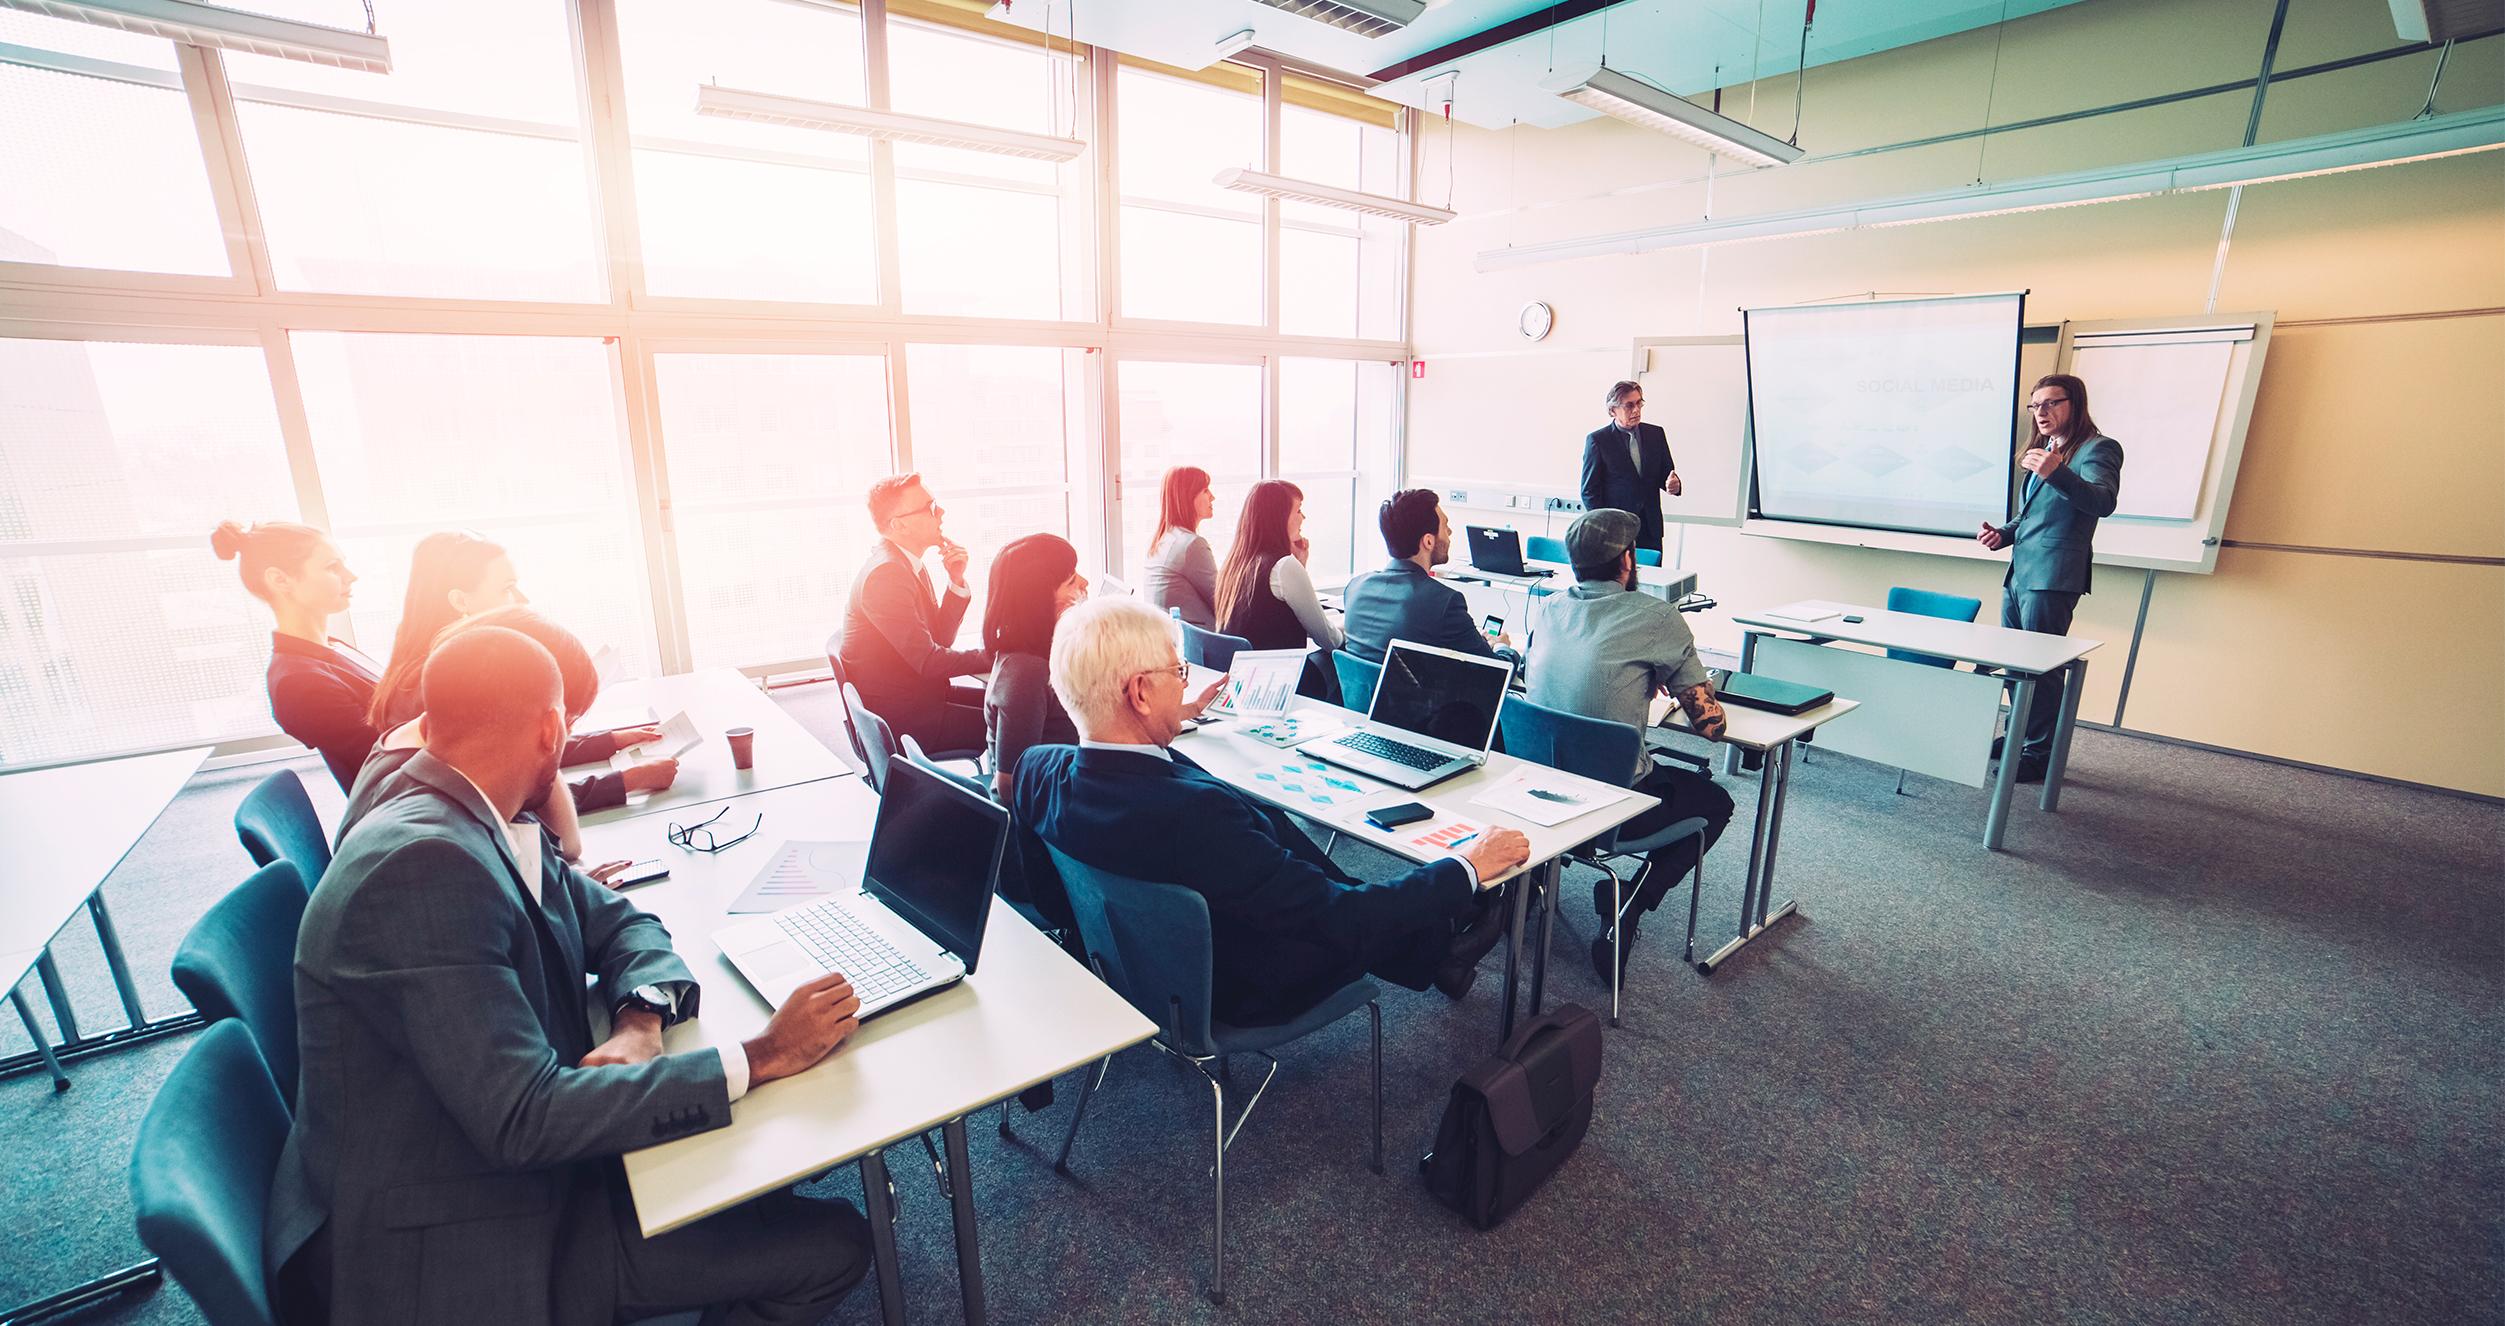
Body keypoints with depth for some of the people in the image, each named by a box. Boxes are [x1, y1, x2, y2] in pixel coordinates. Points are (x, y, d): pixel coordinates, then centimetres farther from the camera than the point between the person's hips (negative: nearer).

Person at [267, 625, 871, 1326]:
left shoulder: (484, 823, 0)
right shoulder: (424, 863, -29)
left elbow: (620, 923, 8)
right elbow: (525, 1120, -32)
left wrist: (640, 1020, -14)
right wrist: (758, 1057, -27)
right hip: (454, 1247, -9)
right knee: (832, 1246, -10)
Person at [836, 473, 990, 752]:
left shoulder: (909, 565, 9)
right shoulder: (884, 574, -21)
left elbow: (940, 638, 7)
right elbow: (928, 661, -22)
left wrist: (956, 581, -3)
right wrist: (996, 657, -14)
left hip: (919, 695, 10)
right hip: (897, 720, -10)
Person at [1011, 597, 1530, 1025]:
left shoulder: (1037, 770, -18)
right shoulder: (1191, 814, -41)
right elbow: (1340, 919, -32)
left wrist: (1174, 717, 24)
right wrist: (1467, 868, -16)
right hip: (1240, 994, -7)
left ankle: (1431, 951, 39)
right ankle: (1442, 953, 47)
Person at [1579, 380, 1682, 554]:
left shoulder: (1656, 434, 10)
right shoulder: (1597, 440, -2)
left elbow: (1667, 473, 16)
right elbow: (1589, 490, -3)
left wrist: (1673, 484, -9)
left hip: (1650, 530, 4)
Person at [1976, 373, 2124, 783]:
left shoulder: (2098, 449, -6)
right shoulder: (2042, 450, 21)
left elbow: (2103, 502, -23)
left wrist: (2056, 473, -39)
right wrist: (2003, 534, 10)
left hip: (2052, 577, -9)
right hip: (2018, 573, 9)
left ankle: (2040, 754, 2)